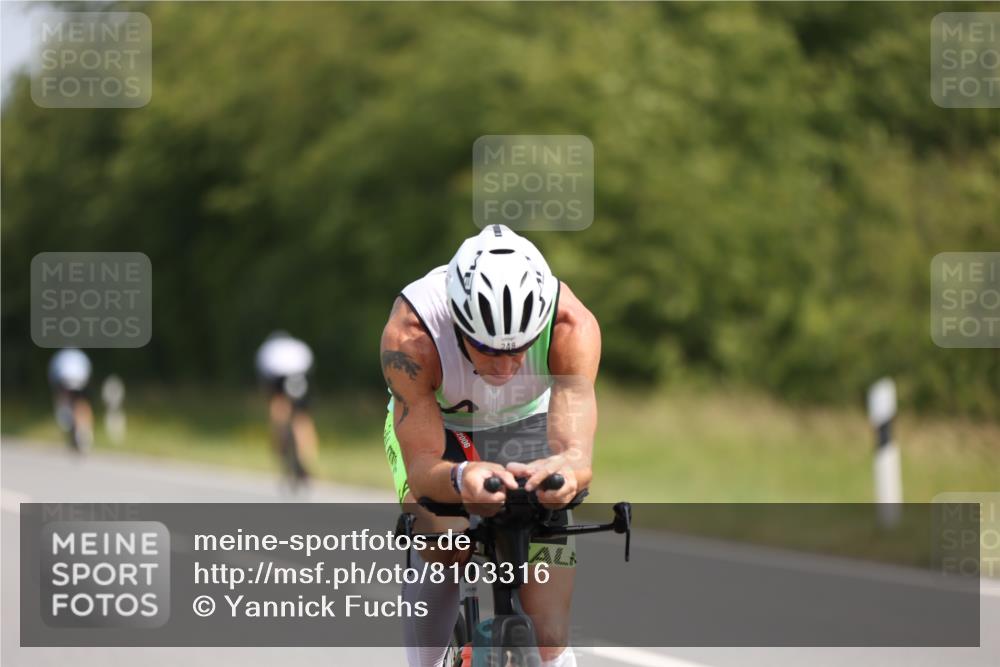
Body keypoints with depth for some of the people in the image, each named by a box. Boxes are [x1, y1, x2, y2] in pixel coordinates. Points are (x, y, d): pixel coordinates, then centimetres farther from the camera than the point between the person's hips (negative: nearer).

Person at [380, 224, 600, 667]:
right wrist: (460, 479, -64)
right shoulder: (409, 334, -38)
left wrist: (566, 469, -70)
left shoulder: (571, 325, -36)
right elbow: (421, 469, -40)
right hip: (433, 428, 0)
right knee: (444, 538, -32)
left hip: (526, 424, 1)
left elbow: (576, 451, -45)